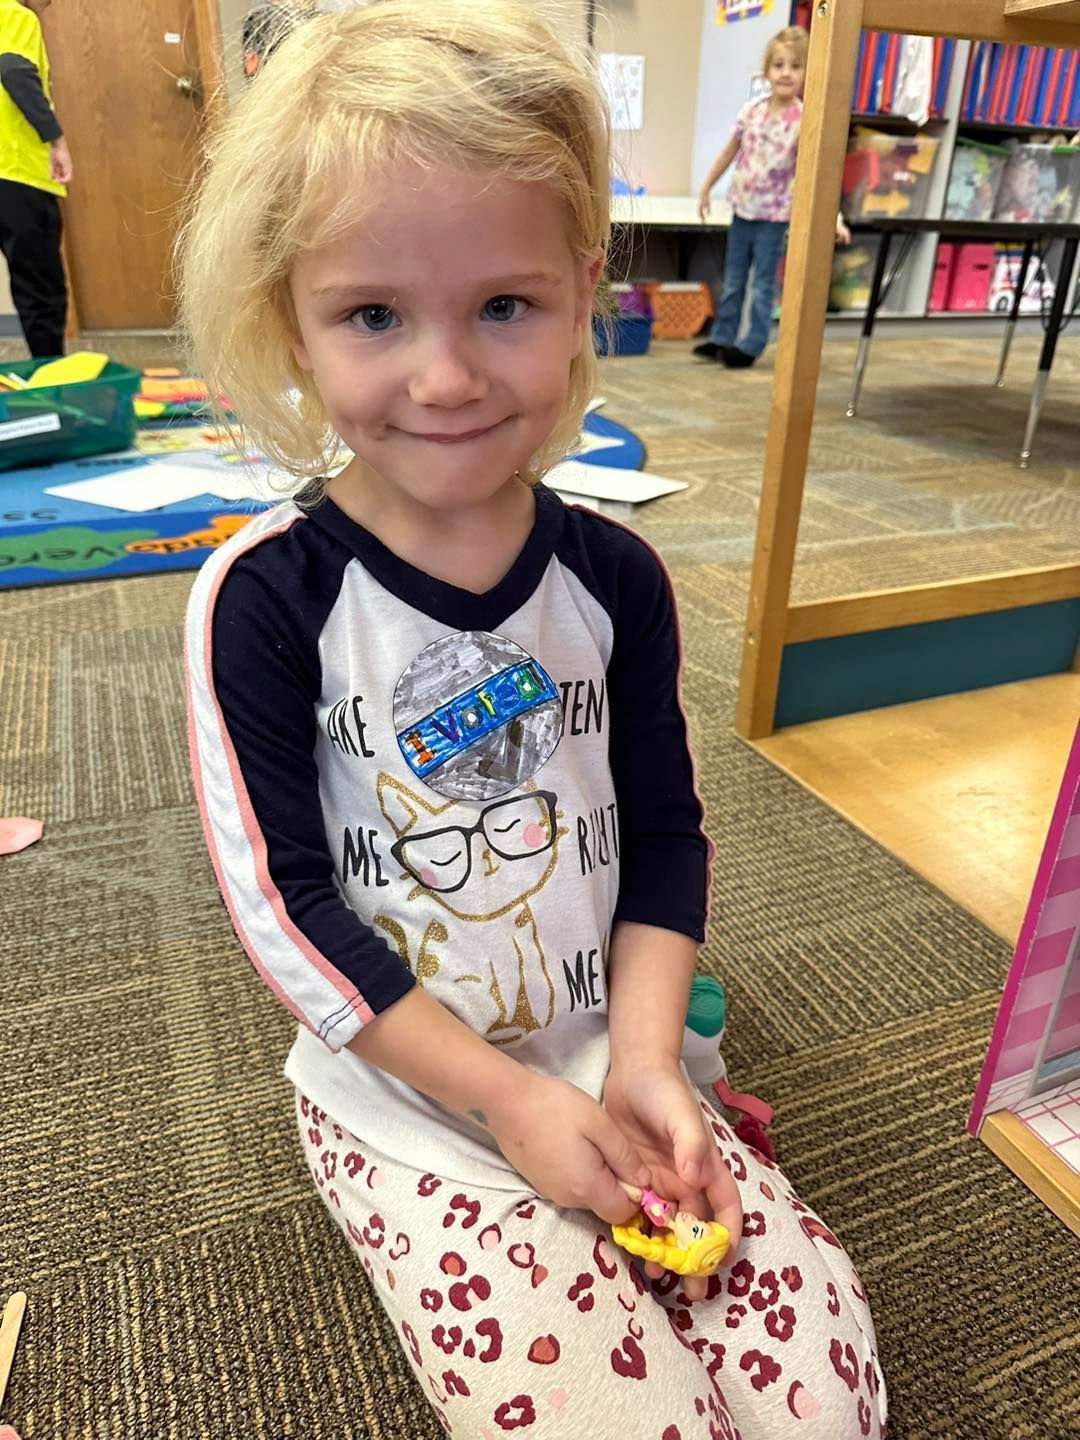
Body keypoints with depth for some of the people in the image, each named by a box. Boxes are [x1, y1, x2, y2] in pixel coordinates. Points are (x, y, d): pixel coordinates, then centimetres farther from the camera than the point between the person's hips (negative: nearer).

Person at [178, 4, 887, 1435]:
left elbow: (664, 832, 1)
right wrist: (513, 1102, -14)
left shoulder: (614, 578, -6)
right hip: (399, 1096, -2)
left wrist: (643, 1056, -10)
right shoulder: (265, 597, -16)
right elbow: (284, 900, -15)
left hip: (601, 1057, 3)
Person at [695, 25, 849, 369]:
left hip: (774, 214, -4)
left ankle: (750, 345, 11)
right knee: (732, 280, 13)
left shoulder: (804, 121, -14)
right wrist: (706, 188, 18)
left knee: (762, 284, 3)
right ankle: (722, 337, 25)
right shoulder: (751, 110, -2)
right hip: (742, 208, 4)